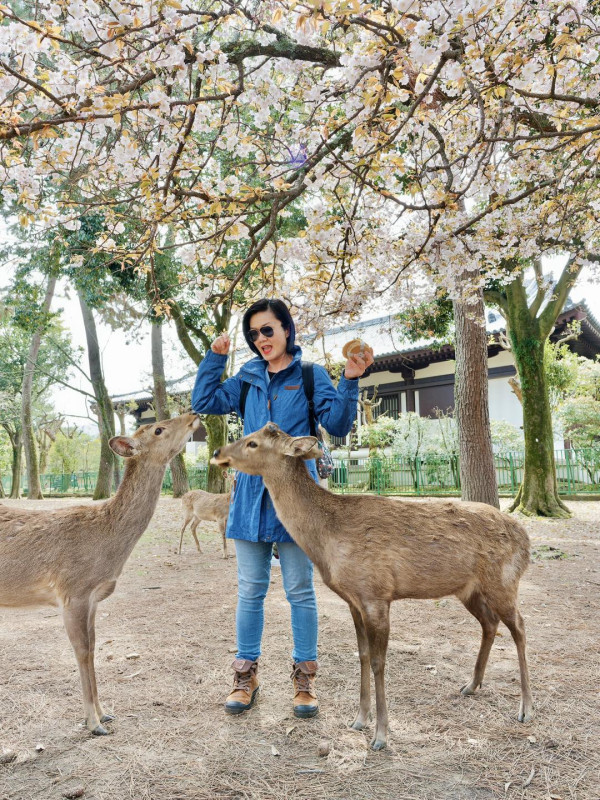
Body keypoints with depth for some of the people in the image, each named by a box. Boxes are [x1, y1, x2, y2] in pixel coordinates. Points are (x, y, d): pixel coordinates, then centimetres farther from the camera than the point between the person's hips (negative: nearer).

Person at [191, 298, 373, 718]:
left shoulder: (311, 376, 2)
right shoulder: (248, 378, 13)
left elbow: (337, 424, -7)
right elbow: (204, 403, 12)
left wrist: (350, 382, -19)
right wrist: (215, 357, 6)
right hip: (252, 492, 4)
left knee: (300, 590, 8)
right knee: (250, 590, 11)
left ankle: (304, 678, 22)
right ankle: (246, 676, 25)